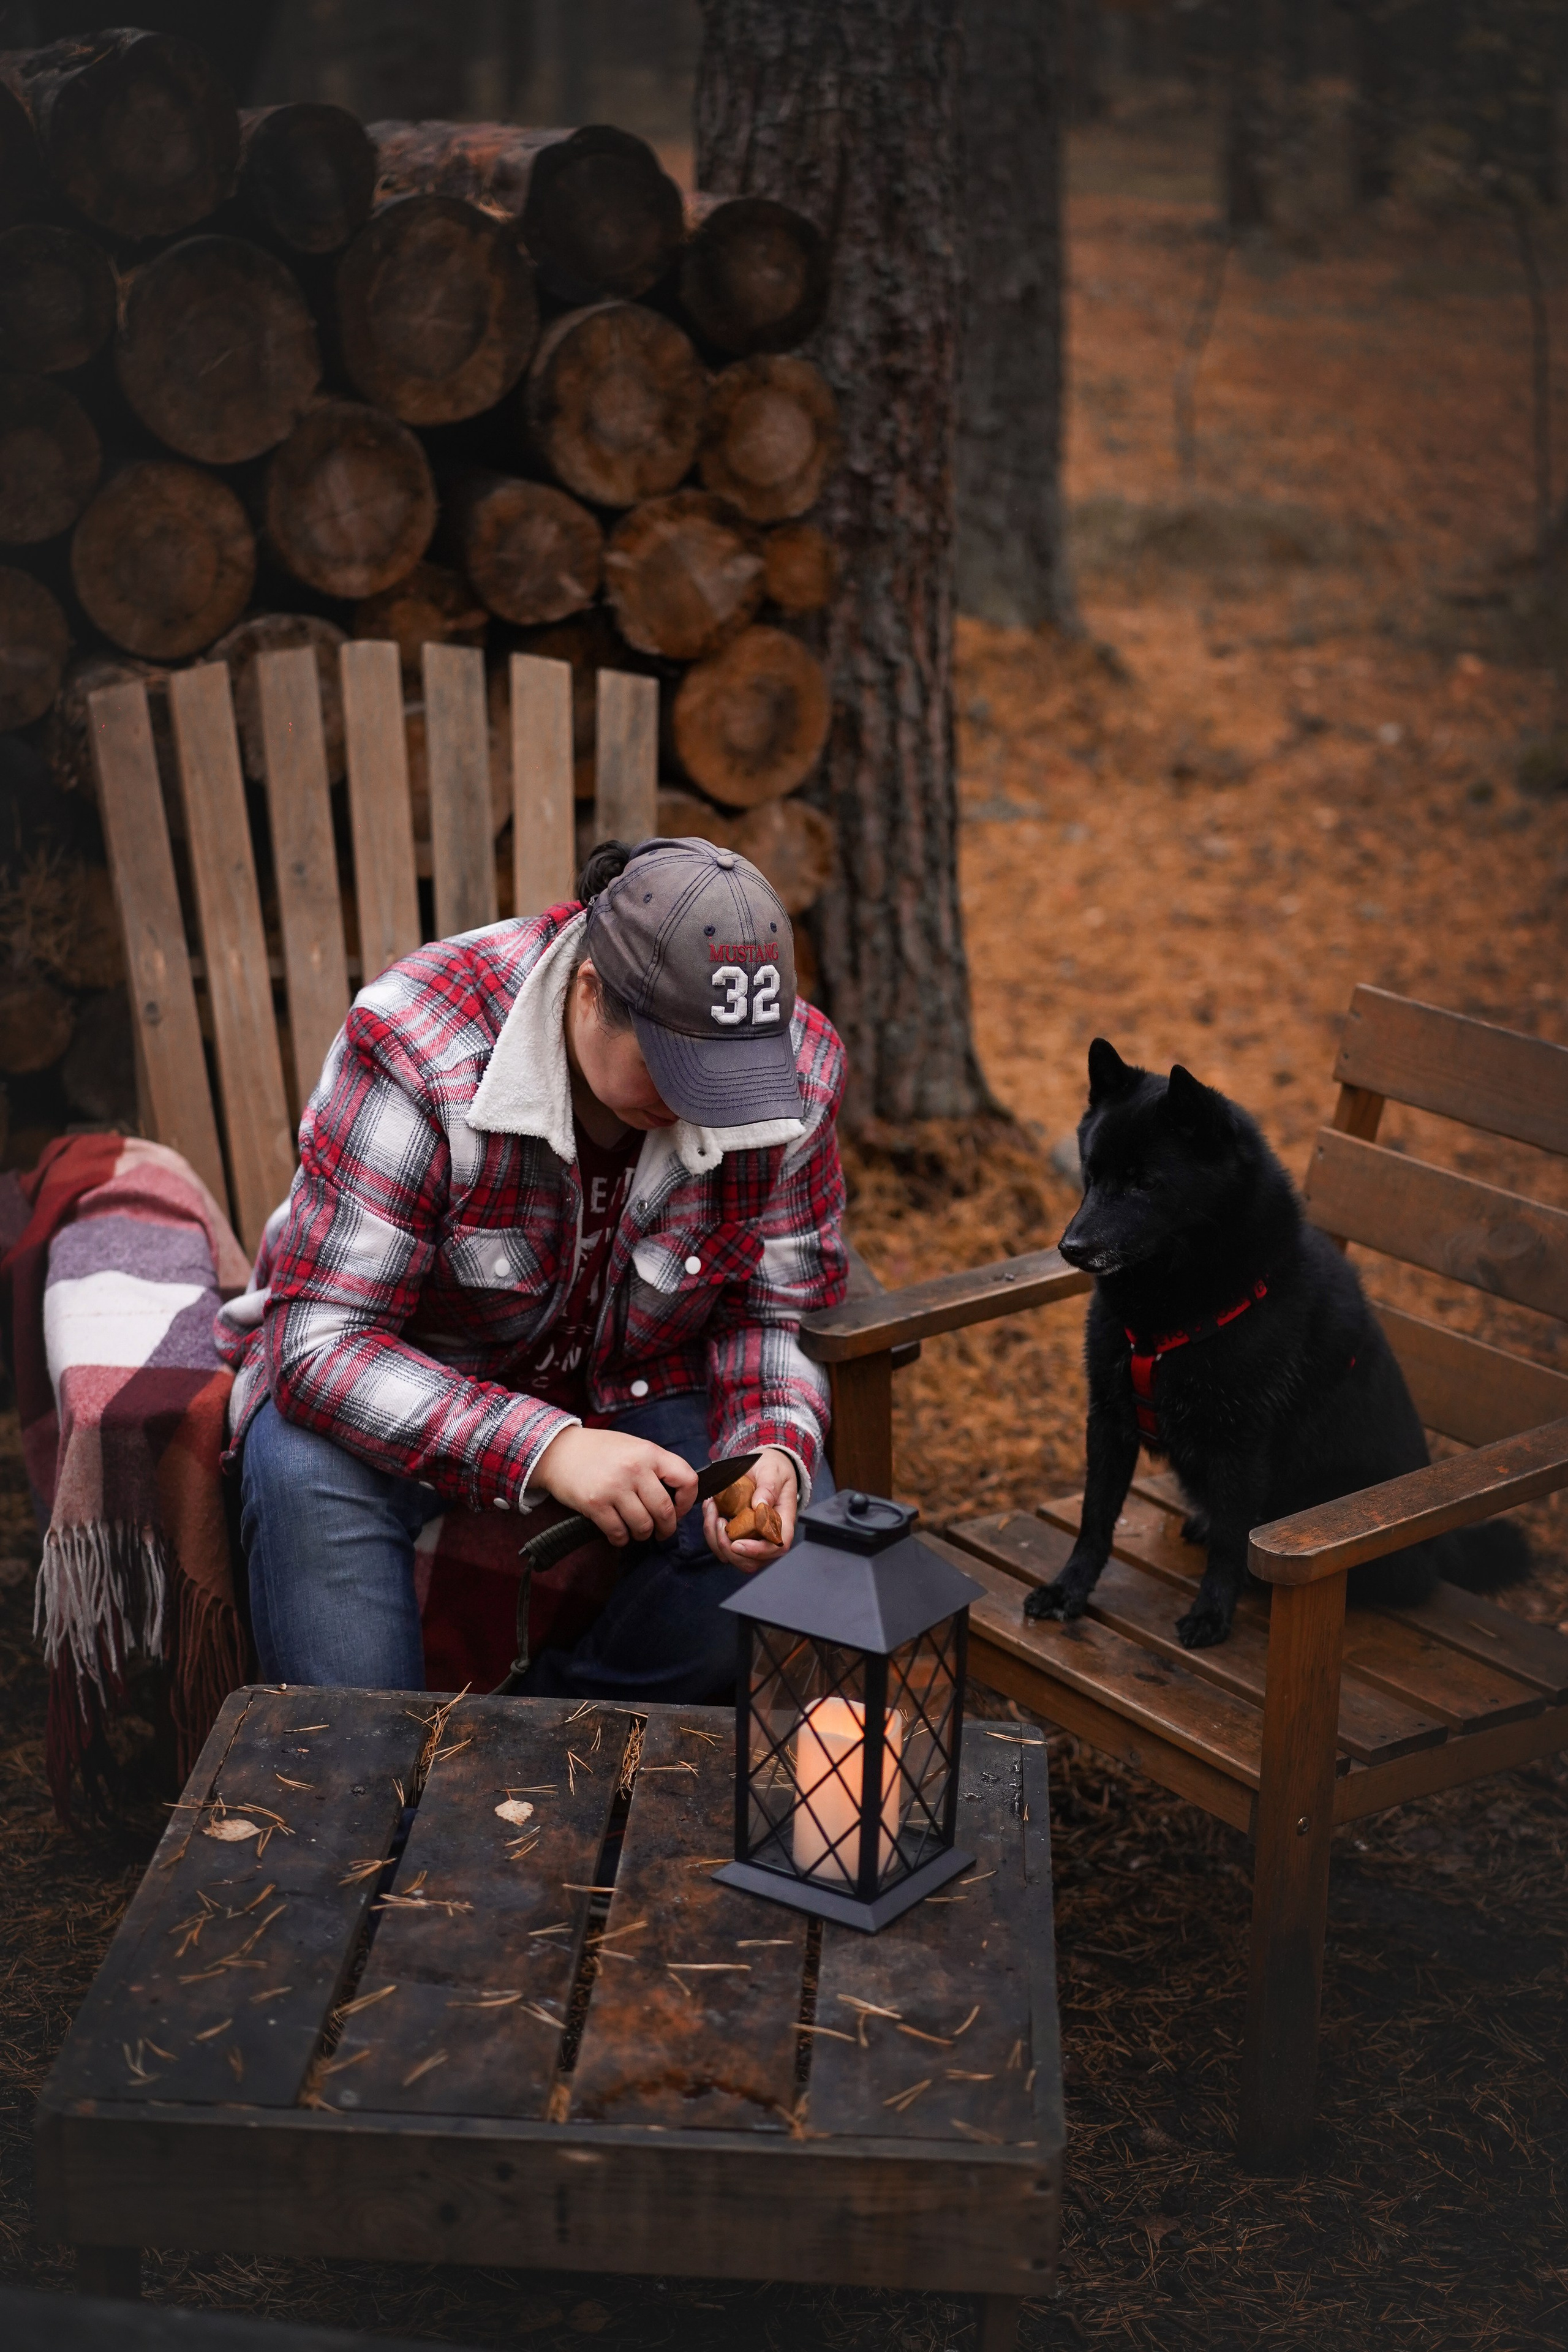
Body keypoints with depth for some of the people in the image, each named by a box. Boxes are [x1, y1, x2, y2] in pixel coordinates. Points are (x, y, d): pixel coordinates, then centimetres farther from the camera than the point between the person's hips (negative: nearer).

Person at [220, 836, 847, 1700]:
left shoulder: (793, 1069, -19)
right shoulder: (418, 1048, -31)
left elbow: (775, 1317, -6)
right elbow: (323, 1343, -32)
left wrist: (776, 1449, -30)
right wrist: (545, 1450, -45)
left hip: (634, 1389, 3)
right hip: (404, 1380, -3)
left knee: (802, 1534, -23)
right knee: (311, 1477, -35)